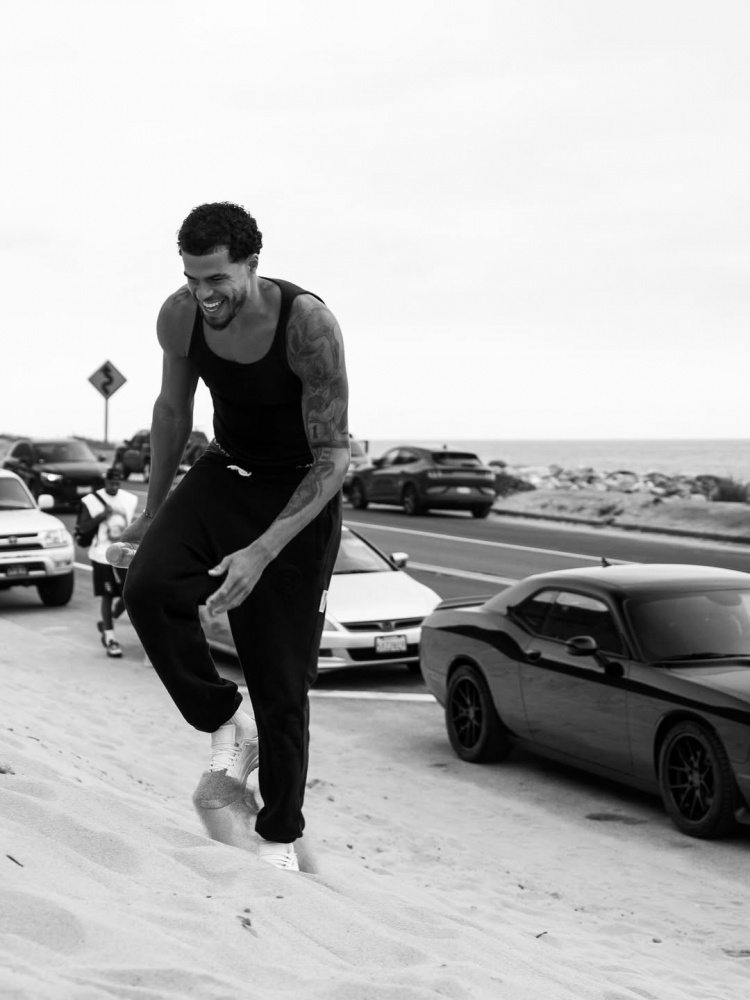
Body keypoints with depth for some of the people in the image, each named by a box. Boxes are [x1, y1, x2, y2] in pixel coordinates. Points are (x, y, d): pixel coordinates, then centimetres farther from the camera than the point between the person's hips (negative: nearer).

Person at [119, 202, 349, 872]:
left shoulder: (308, 322, -28)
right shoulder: (180, 317, -14)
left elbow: (334, 458, -26)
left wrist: (262, 551, -35)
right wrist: (154, 511, 15)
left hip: (300, 494, -4)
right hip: (225, 476, 4)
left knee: (281, 677, -2)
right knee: (149, 587, -26)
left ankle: (281, 834, 17)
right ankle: (226, 726, -6)